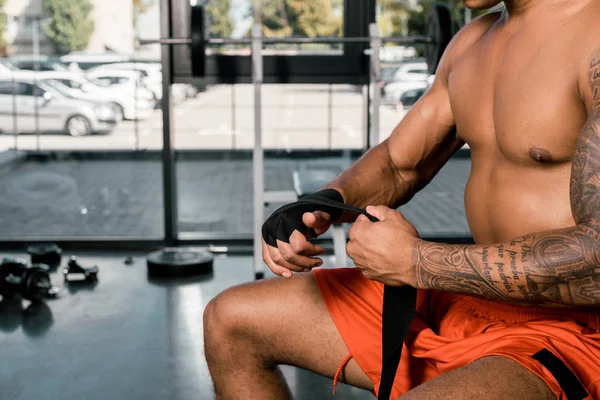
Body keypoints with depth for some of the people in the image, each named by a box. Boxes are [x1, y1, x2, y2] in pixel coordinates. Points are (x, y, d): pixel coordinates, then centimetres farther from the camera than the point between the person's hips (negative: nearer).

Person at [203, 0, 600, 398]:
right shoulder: (474, 40, 7)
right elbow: (398, 165, 17)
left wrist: (417, 261, -21)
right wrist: (320, 206, -5)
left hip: (566, 334, -8)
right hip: (463, 302, 9)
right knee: (229, 322, 11)